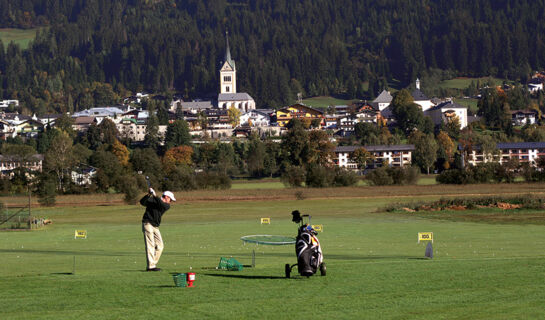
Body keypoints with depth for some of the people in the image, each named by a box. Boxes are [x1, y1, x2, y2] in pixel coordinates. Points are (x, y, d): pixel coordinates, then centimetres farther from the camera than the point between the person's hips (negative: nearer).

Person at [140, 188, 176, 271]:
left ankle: (152, 265, 12)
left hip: (155, 227, 7)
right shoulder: (151, 200, -3)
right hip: (147, 224, -7)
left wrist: (155, 196, -26)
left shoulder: (167, 205, 8)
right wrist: (149, 195, -31)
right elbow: (142, 202, -17)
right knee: (150, 245, -14)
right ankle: (150, 266, -18)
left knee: (160, 246, 6)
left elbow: (162, 204, -15)